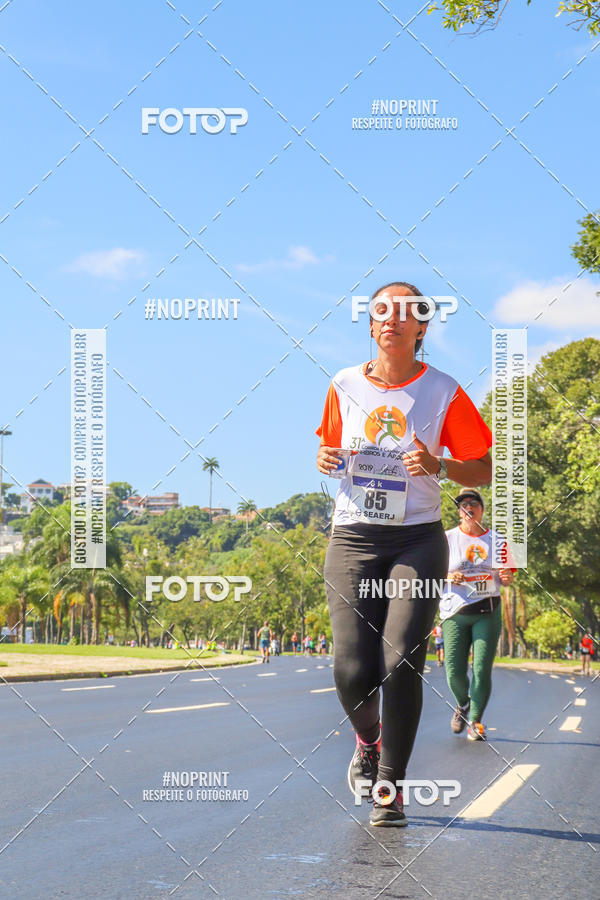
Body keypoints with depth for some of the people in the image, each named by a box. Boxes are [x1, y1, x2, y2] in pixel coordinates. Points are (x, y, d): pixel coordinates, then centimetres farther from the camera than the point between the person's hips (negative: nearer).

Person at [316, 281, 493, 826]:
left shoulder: (443, 392, 0)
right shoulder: (345, 386, 6)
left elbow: (484, 472, 3)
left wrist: (439, 466, -16)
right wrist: (325, 461, -2)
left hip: (418, 540, -2)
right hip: (353, 539, 2)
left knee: (401, 663, -14)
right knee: (353, 670, -8)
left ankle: (391, 789, 0)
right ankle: (367, 739, 27)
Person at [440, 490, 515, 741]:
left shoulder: (497, 540, 8)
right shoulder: (446, 539, 3)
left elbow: (506, 577, 14)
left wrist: (507, 576, -9)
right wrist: (449, 577, -14)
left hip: (487, 612, 0)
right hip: (455, 613, 0)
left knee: (482, 669, -8)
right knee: (454, 671, -6)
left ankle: (475, 720, 9)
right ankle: (463, 703, 26)